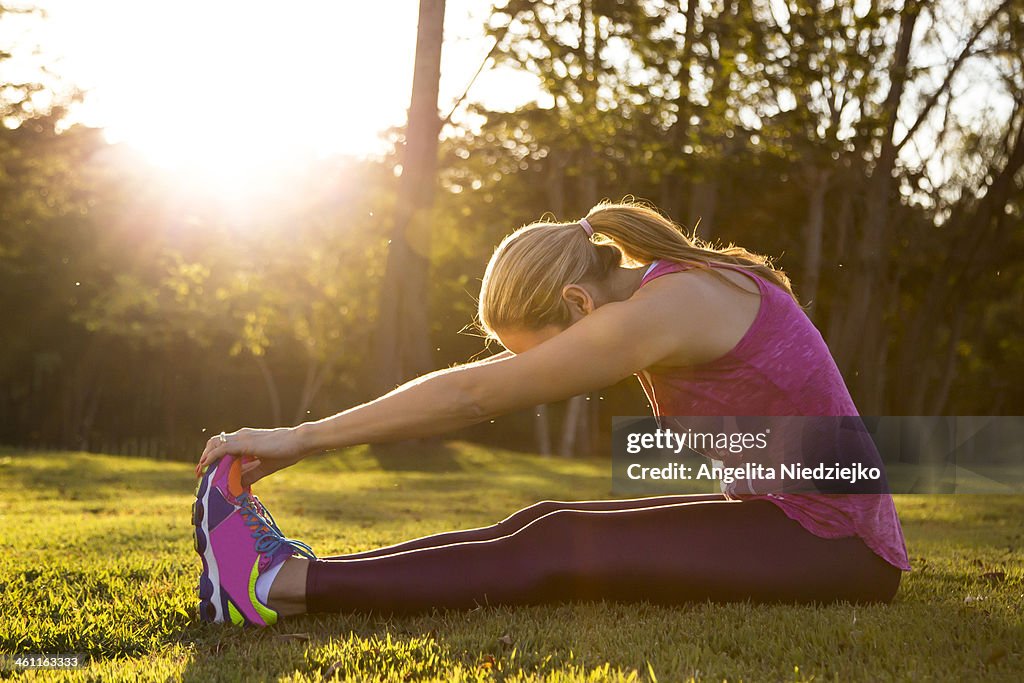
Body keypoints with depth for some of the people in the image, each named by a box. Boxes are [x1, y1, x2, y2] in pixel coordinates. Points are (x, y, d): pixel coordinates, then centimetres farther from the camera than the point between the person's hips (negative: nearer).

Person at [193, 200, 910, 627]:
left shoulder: (664, 310, -20)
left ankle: (280, 587, -16)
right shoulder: (673, 283, 7)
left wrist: (301, 439, -13)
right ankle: (294, 573, -2)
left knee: (556, 552, -15)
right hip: (792, 519, 8)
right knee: (547, 529, -2)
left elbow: (474, 395, -19)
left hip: (834, 546, -8)